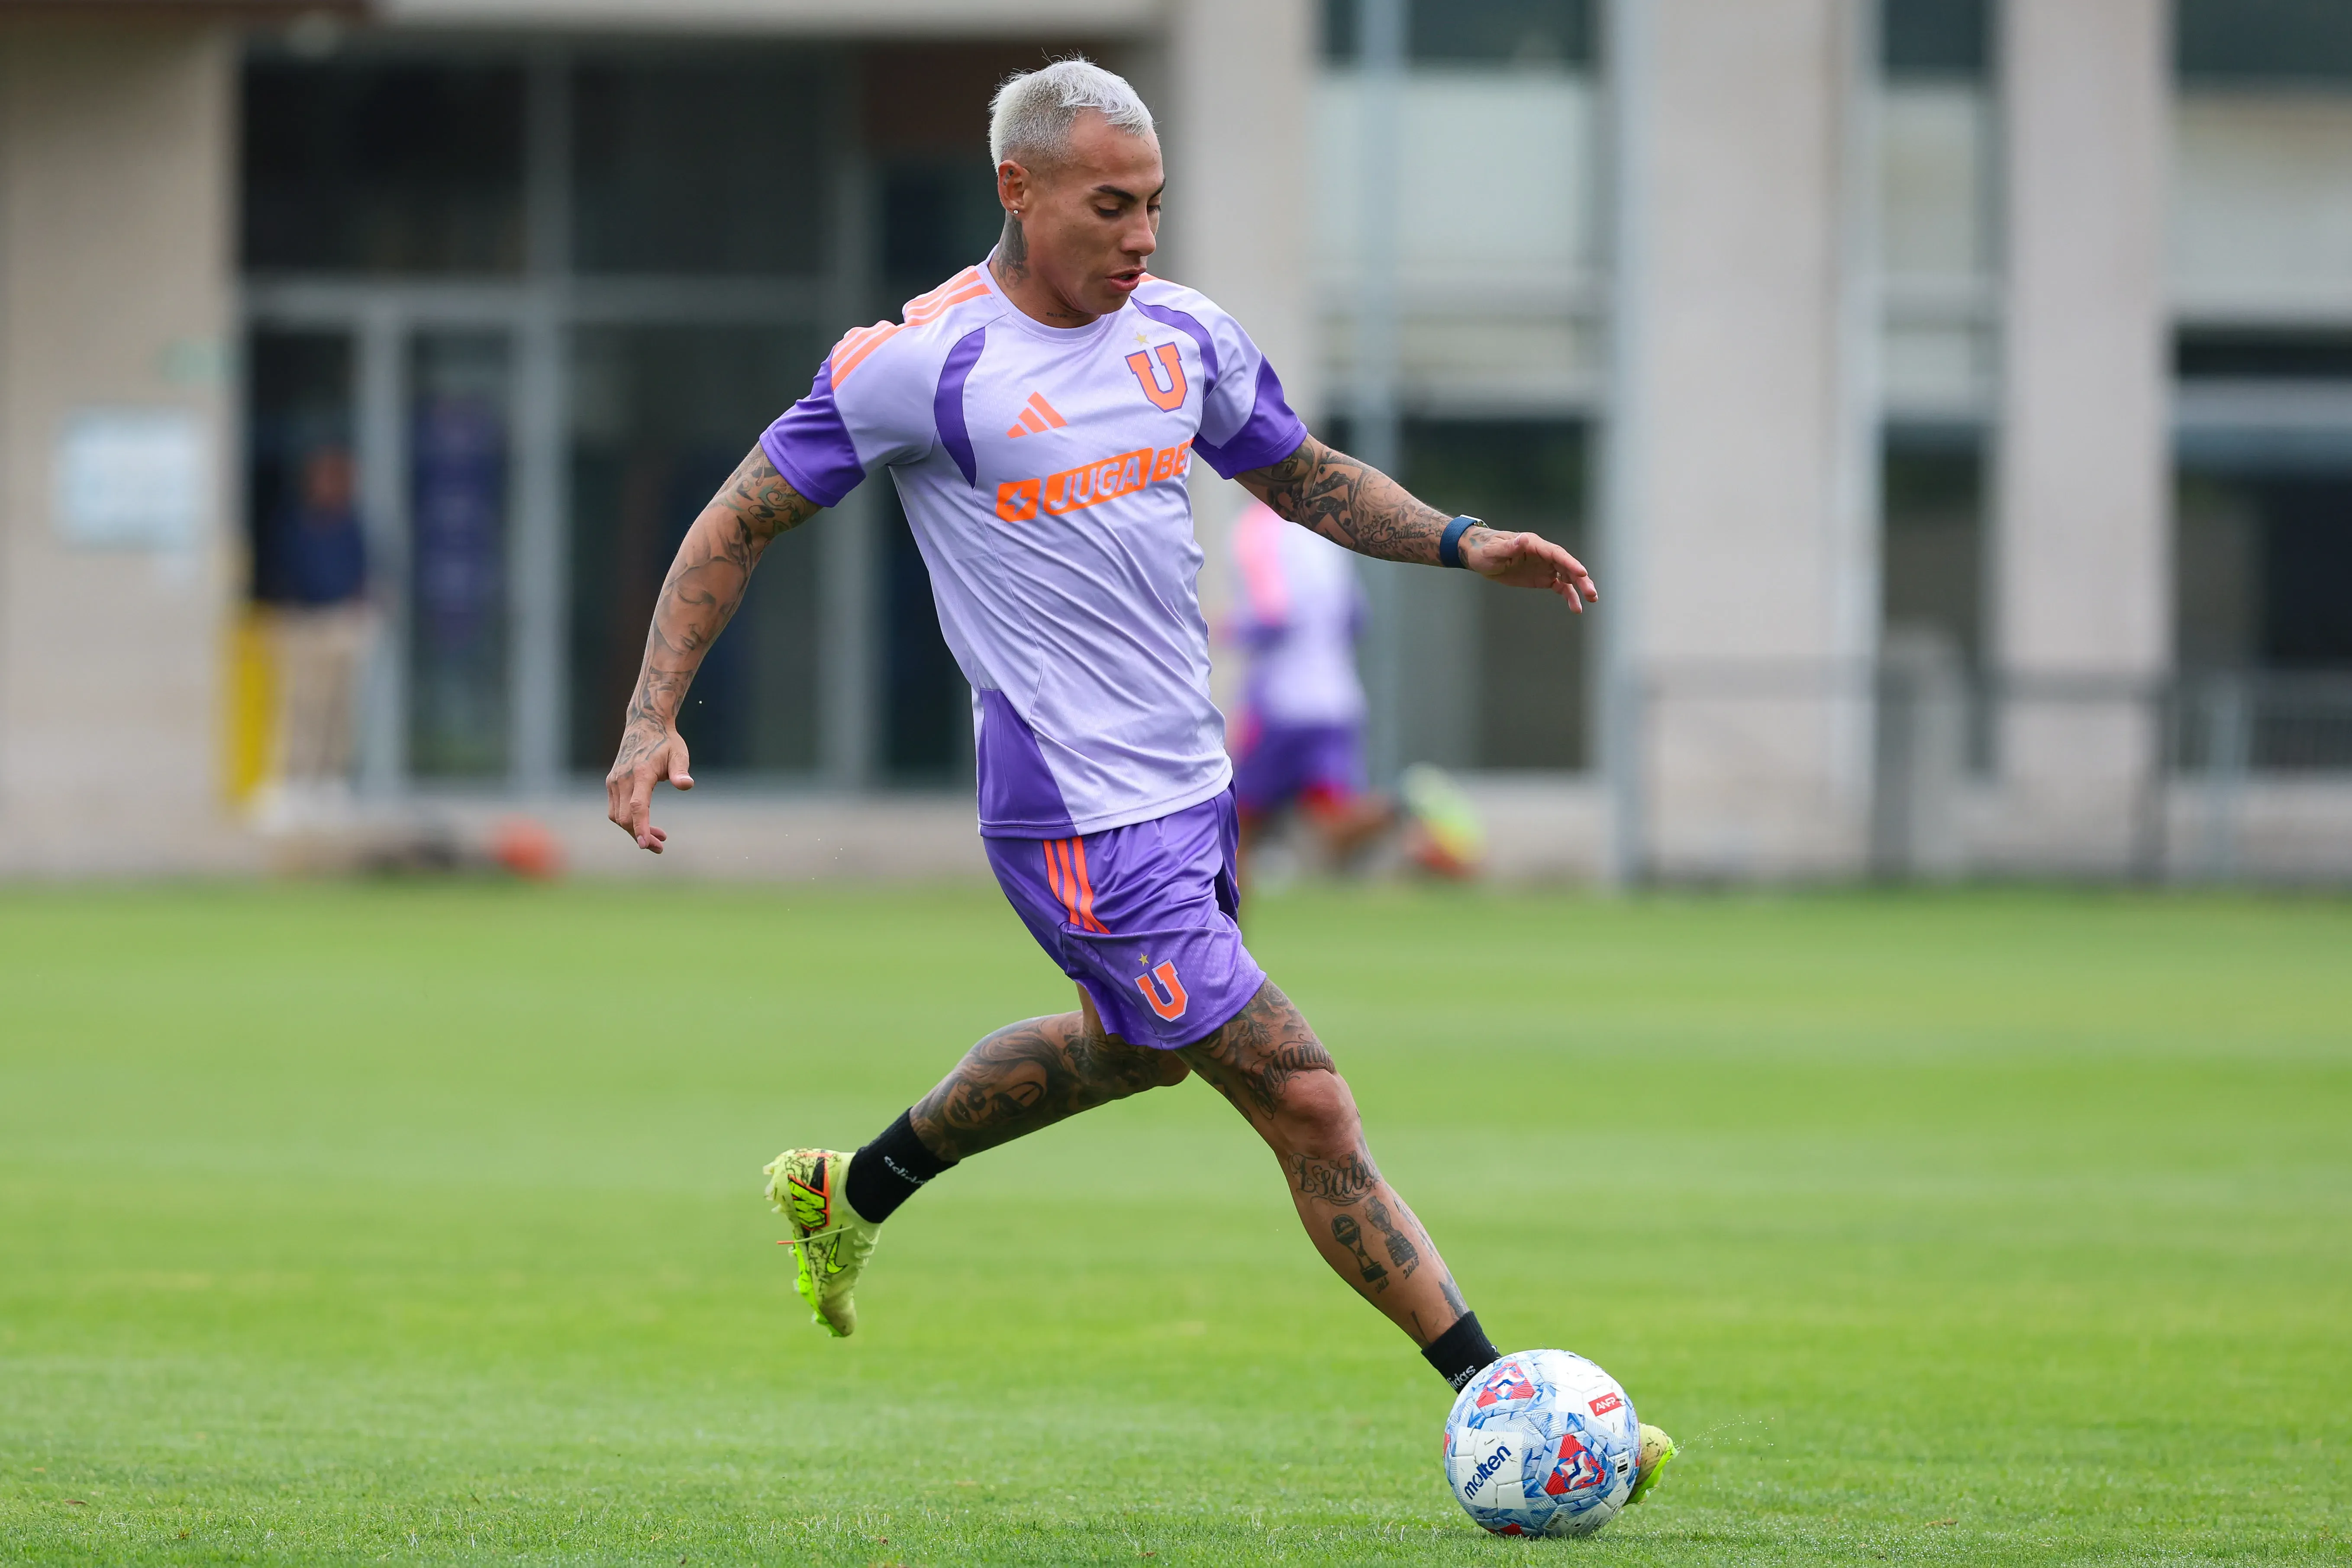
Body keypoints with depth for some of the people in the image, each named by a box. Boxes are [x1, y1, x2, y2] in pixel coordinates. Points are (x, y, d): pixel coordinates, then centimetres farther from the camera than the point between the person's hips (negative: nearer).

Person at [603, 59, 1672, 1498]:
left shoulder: (1184, 335, 5)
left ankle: (852, 1193, 50)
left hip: (1191, 786, 8)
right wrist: (652, 718, -11)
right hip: (1082, 824, -8)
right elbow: (740, 526, -4)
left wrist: (1463, 545, 5)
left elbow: (1302, 476, 21)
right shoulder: (918, 366, -13)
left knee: (1138, 1044, 31)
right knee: (1309, 1105, -10)